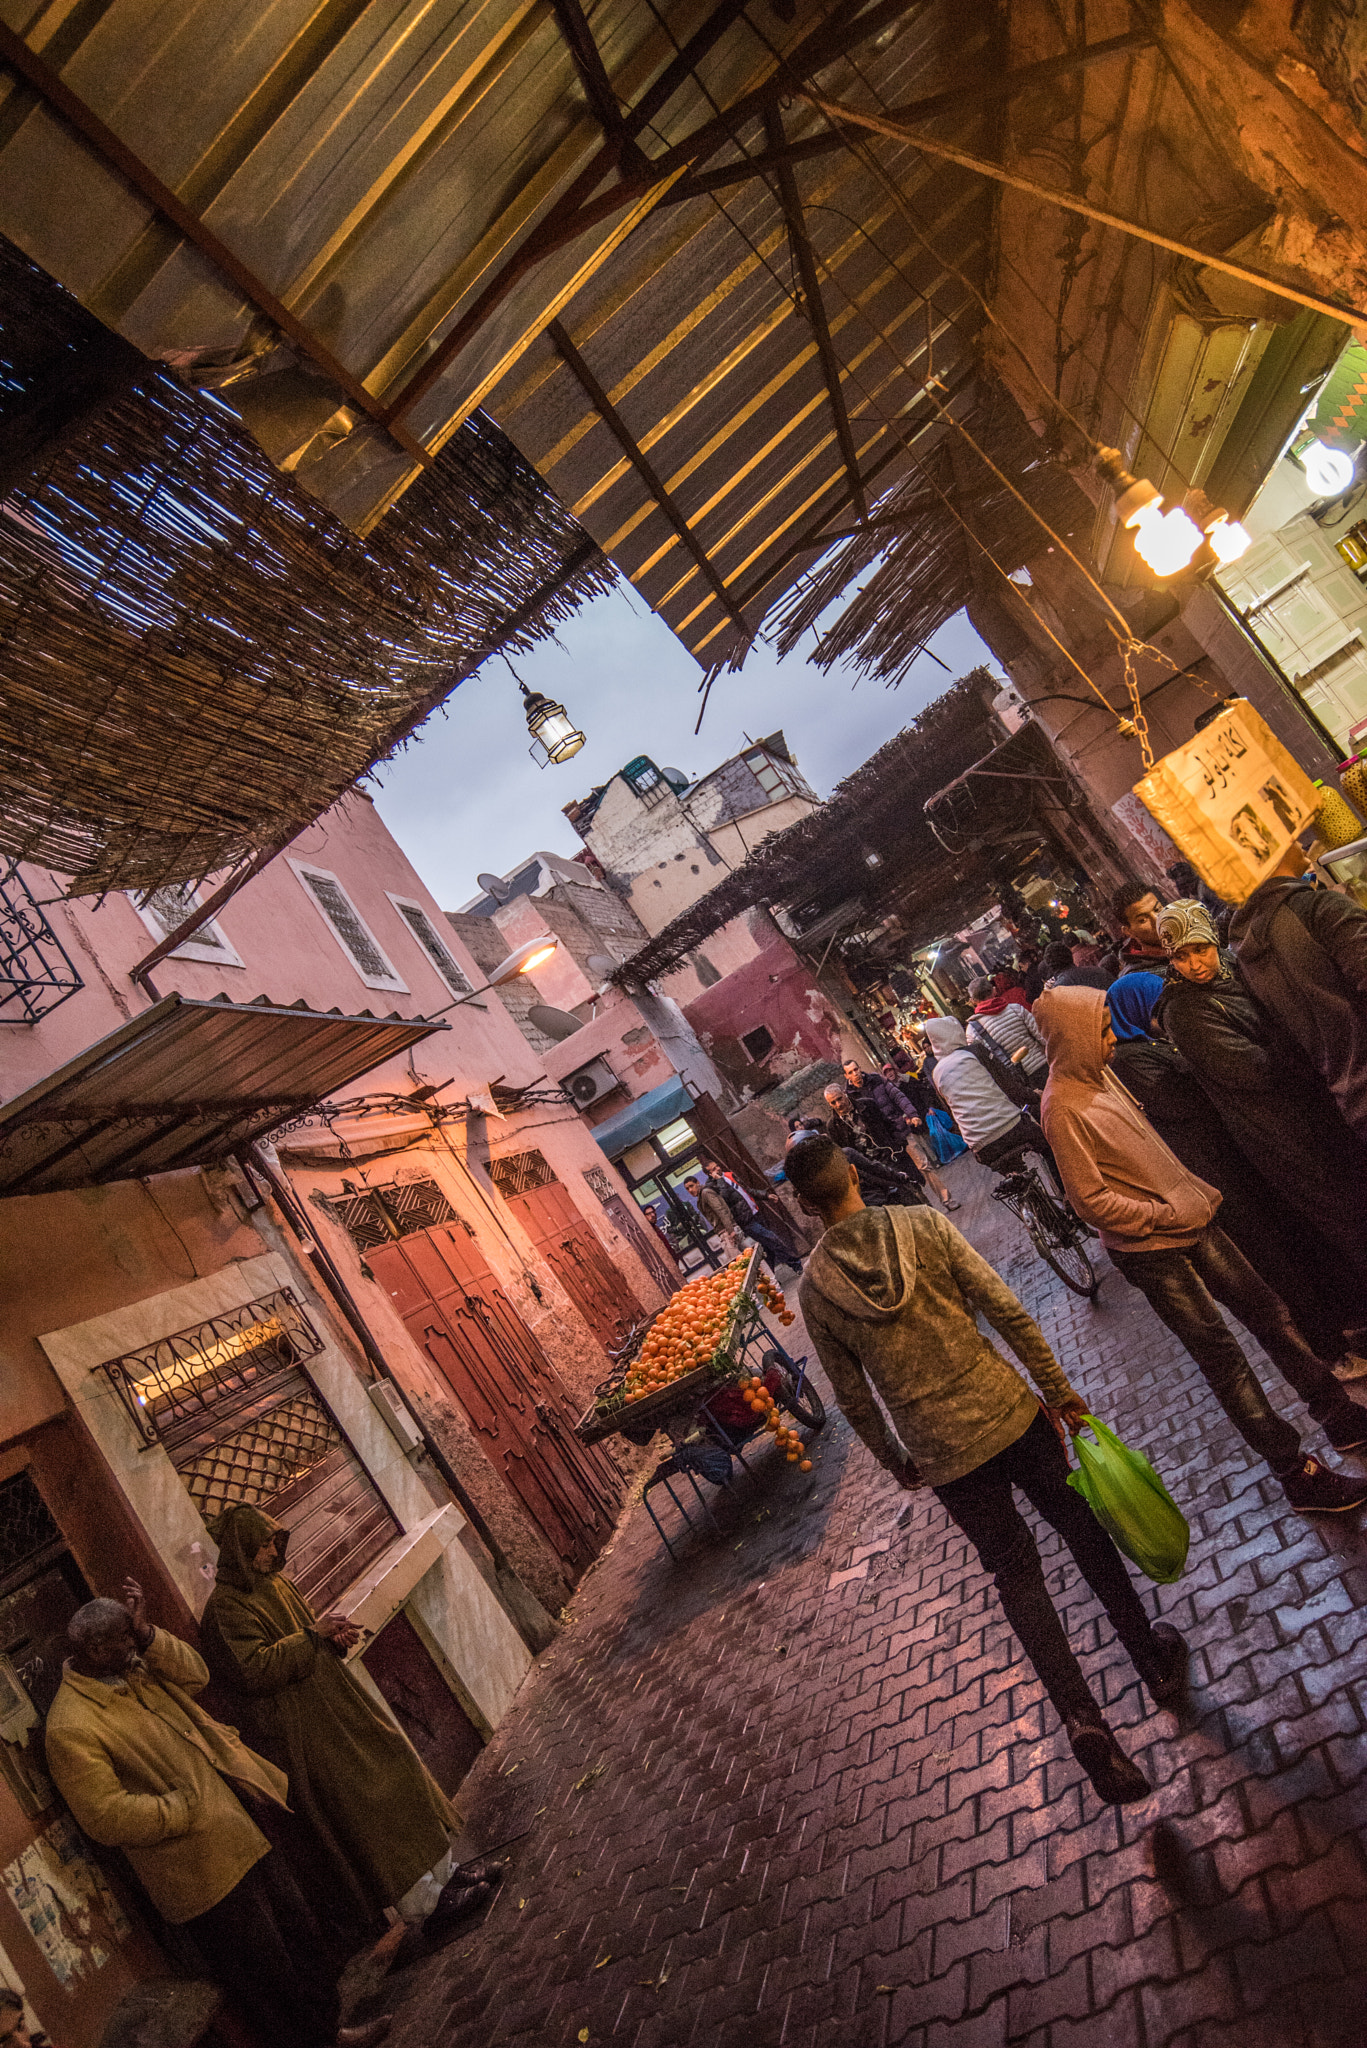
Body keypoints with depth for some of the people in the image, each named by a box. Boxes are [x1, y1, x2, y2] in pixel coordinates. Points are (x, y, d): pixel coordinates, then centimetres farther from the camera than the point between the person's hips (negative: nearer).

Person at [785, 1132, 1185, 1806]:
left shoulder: (814, 1289, -10)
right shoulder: (923, 1225, -12)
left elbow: (853, 1398, -1)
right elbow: (1007, 1311, -10)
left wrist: (896, 1462, 14)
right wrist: (1058, 1388, 3)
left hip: (943, 1453, 0)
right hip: (1008, 1413, 0)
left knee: (1016, 1573, 18)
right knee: (1076, 1522, 24)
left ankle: (1081, 1717, 12)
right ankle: (1153, 1656, 40)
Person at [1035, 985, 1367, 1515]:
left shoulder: (1099, 1074, 4)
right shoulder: (1063, 1108, -22)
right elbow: (1090, 1200, -21)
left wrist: (1196, 1193, 10)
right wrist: (1165, 1213, -15)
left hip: (1188, 1219, 8)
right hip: (1149, 1249, -8)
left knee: (1265, 1307, 15)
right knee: (1220, 1355, 2)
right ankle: (1299, 1476, 15)